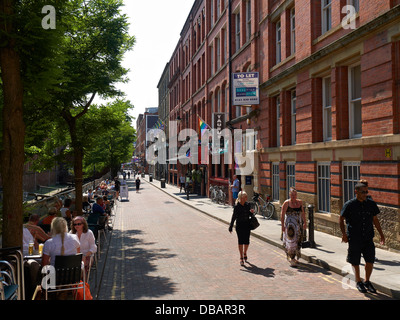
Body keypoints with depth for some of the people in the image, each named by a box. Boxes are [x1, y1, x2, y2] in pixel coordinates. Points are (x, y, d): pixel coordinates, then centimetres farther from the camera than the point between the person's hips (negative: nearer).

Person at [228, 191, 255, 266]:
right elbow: (234, 217, -7)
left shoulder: (247, 204, 3)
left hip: (247, 225, 4)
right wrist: (230, 227, -7)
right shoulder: (237, 206, -11)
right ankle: (241, 258, 10)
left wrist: (251, 212, -9)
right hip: (239, 225, -4)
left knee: (247, 241, 6)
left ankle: (245, 253, 35)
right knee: (240, 241, 0)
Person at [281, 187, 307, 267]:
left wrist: (305, 222, 15)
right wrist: (283, 225, -15)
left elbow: (303, 213, 16)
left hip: (298, 225, 5)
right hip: (289, 225, -5)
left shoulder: (300, 202, 6)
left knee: (297, 241, 10)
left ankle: (293, 257, 28)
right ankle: (291, 259, -2)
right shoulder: (286, 203, -9)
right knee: (290, 241, -7)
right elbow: (282, 215, -10)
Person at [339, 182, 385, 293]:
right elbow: (341, 219, -2)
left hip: (368, 238, 3)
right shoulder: (349, 205, -8)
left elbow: (375, 220, 15)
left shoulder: (371, 204, 3)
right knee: (355, 262, 7)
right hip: (354, 239, -3)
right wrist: (344, 233, -13)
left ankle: (367, 282, 25)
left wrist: (381, 234, 15)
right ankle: (358, 282, 29)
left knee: (370, 261, 2)